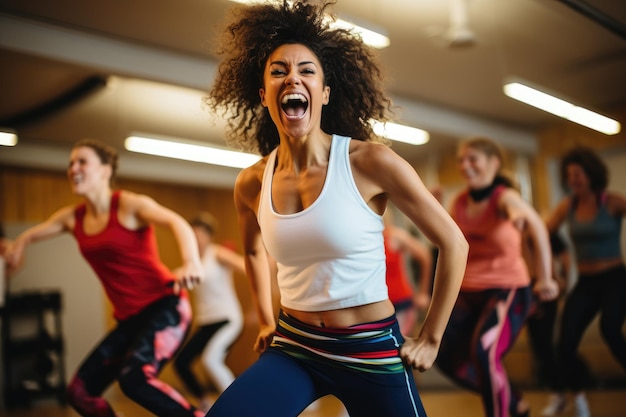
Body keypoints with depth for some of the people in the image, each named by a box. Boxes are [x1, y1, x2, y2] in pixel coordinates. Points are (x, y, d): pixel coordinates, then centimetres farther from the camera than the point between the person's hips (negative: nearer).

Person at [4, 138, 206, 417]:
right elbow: (32, 234, 32)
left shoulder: (130, 205, -9)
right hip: (130, 319, 7)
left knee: (134, 378, -31)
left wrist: (191, 262, -47)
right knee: (80, 392, 3)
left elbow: (177, 223, -30)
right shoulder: (72, 217, 9)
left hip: (164, 306, -7)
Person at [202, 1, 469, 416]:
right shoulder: (251, 183, -2)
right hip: (293, 348, 3)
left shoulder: (370, 163, -15)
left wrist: (430, 339, -3)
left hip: (370, 350, -3)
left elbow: (453, 243, -6)